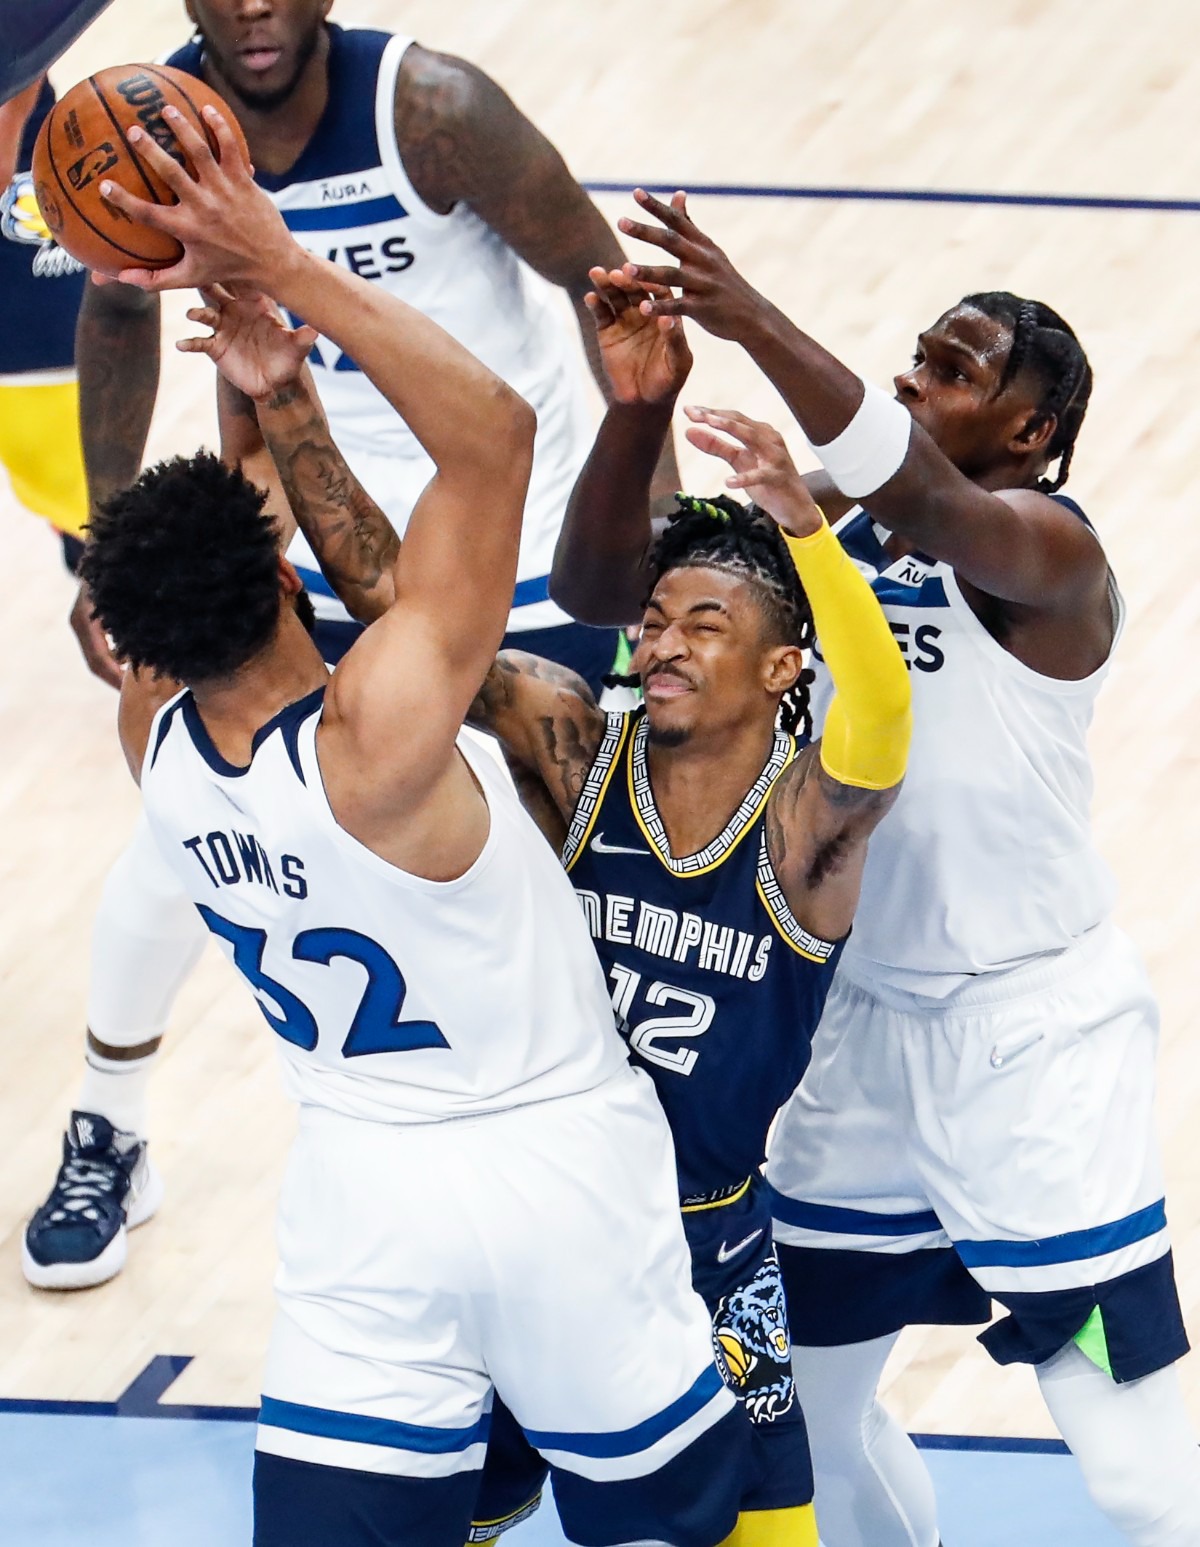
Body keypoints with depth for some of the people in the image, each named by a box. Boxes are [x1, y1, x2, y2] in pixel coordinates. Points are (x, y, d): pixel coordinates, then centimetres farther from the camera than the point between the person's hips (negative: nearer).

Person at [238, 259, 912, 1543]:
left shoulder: (811, 820, -16)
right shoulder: (574, 750, -9)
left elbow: (881, 716, -39)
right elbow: (387, 591, -14)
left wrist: (803, 528, -56)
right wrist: (285, 406, -25)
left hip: (705, 1247, -2)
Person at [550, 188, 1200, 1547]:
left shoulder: (1047, 552, -16)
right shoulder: (824, 530, 2)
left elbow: (922, 491, -38)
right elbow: (599, 588, -5)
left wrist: (750, 319, -51)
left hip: (1032, 1036, -7)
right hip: (861, 1024, 7)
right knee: (806, 1410, 18)